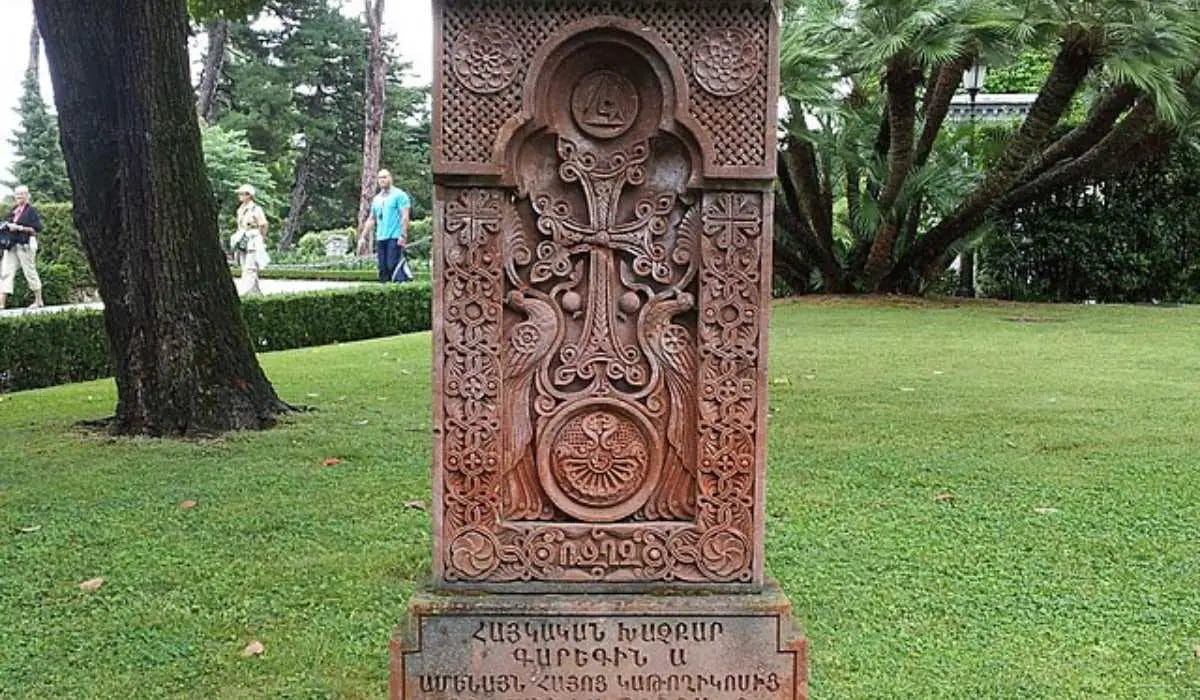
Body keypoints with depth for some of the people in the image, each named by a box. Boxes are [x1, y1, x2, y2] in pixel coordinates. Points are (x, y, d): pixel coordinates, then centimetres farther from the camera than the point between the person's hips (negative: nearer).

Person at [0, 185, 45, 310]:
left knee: (30, 272, 2)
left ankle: (39, 301, 14)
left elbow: (37, 228, -12)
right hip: (11, 245, 7)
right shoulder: (13, 210, 15)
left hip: (25, 245, -7)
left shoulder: (31, 210, -5)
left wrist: (20, 228, -16)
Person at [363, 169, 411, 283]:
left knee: (393, 267, -13)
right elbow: (371, 219, 23)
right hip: (380, 238, 7)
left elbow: (405, 216, -8)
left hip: (395, 238, -7)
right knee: (383, 268, 5)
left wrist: (403, 235, -17)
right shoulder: (376, 199, 20)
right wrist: (363, 237, 17)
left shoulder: (399, 195, -1)